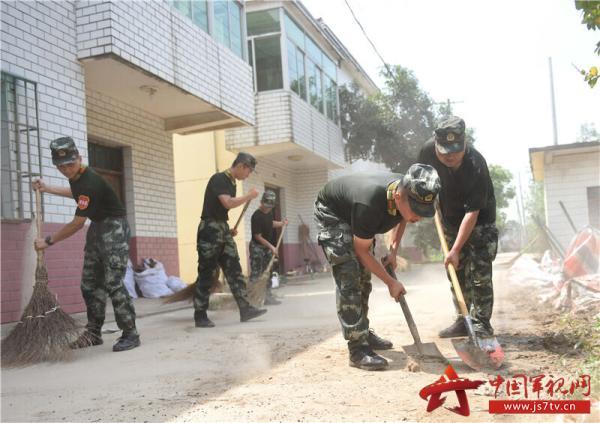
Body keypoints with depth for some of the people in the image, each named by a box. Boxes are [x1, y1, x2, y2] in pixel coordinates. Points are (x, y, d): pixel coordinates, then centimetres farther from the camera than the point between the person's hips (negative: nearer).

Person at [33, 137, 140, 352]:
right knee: (89, 284, 10)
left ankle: (130, 333, -9)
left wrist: (49, 241, -11)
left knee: (113, 283, -16)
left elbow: (77, 223, -21)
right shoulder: (76, 176, 3)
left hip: (114, 228, -10)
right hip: (97, 228, 10)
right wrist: (47, 188, 29)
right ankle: (94, 333, 19)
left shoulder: (90, 182, -26)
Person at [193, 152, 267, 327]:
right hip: (210, 229, -9)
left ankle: (245, 309, 5)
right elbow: (228, 203, -25)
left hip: (223, 229, 9)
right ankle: (200, 316, 5)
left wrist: (228, 229, 10)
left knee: (234, 270, 4)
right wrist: (249, 196, -12)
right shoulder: (218, 179, -12)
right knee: (206, 274, -3)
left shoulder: (231, 183, 15)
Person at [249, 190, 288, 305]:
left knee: (267, 273, 10)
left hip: (267, 247, 8)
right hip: (257, 247, -8)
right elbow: (258, 236, -19)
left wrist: (281, 223, 9)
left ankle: (268, 296, 16)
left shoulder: (269, 212, 2)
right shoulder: (257, 216, -22)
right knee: (256, 274, -9)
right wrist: (271, 246, -18)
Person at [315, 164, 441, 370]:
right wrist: (391, 282, -19)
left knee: (364, 277, 11)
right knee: (348, 277, -19)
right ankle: (358, 349, -18)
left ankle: (363, 332, 26)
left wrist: (393, 250, -5)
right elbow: (362, 251, -26)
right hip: (331, 213, -7)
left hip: (353, 214, 8)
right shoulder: (370, 204, -43)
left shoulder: (408, 193, -23)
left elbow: (401, 218, 5)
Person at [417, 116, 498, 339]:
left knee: (479, 275, -8)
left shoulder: (476, 165, -34)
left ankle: (481, 324, 2)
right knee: (457, 274, 9)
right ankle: (463, 322, 19)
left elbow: (472, 212, -33)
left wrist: (456, 250, -35)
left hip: (480, 222, -5)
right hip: (450, 221, 5)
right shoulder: (428, 150, -20)